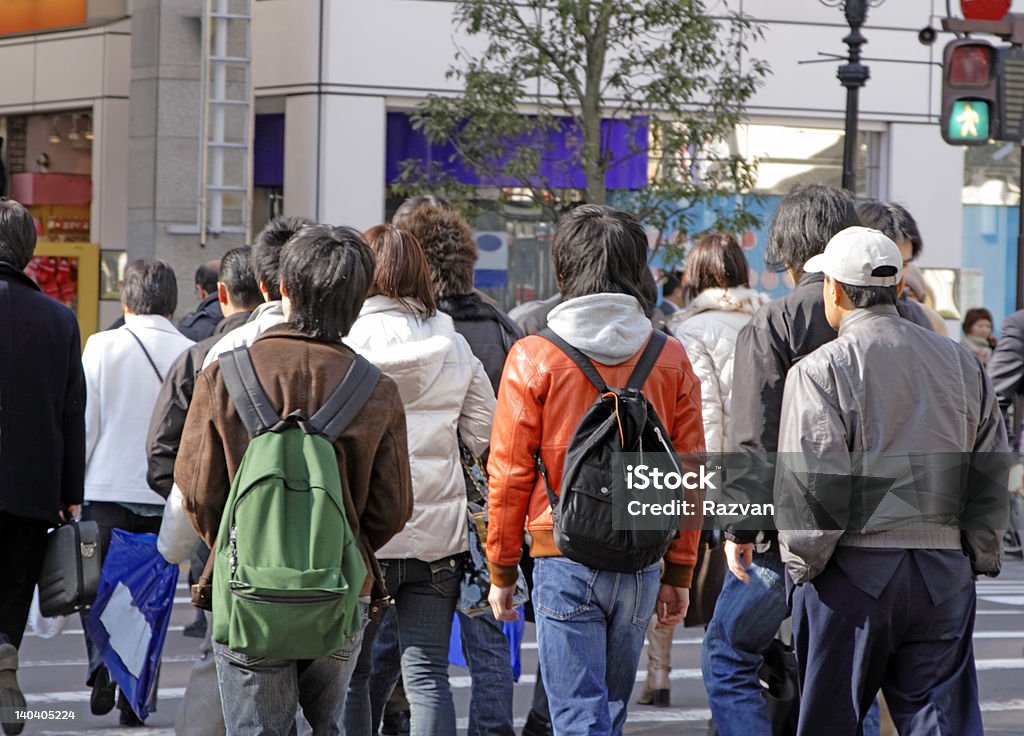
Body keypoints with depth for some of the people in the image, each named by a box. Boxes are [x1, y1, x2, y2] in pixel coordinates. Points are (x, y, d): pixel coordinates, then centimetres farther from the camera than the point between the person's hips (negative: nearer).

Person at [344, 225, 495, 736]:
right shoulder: (453, 344, 4)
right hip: (439, 530, 3)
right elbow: (484, 434, 9)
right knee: (428, 674, 3)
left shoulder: (348, 341, -8)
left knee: (349, 671, 9)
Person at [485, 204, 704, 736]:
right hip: (641, 564, 4)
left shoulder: (533, 358, -6)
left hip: (563, 558, -4)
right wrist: (679, 574, 13)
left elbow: (509, 477, -4)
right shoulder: (670, 359, 2)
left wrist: (501, 572, 5)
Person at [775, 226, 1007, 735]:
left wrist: (802, 561, -2)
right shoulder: (962, 363, 9)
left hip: (853, 571, -4)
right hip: (945, 570, 4)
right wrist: (979, 556, 17)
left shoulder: (821, 369, -7)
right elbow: (991, 475, 10)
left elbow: (813, 482, -14)